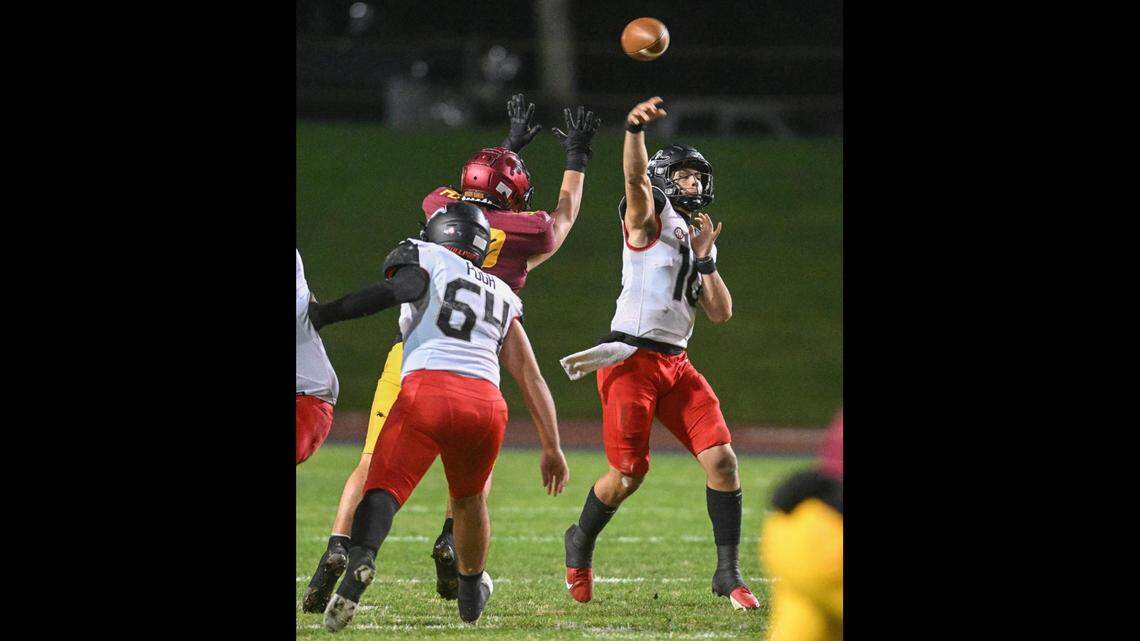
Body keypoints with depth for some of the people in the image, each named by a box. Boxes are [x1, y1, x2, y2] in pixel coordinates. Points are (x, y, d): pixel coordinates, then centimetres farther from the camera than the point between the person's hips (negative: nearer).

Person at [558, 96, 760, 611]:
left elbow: (720, 313, 13)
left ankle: (728, 572, -2)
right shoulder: (650, 217, 0)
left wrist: (706, 258, 2)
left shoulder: (695, 239, 20)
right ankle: (580, 544, 25)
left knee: (721, 459, -8)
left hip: (676, 365, 7)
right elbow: (636, 176, -23)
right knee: (627, 476, -5)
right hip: (632, 359, -7)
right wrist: (635, 129, -42)